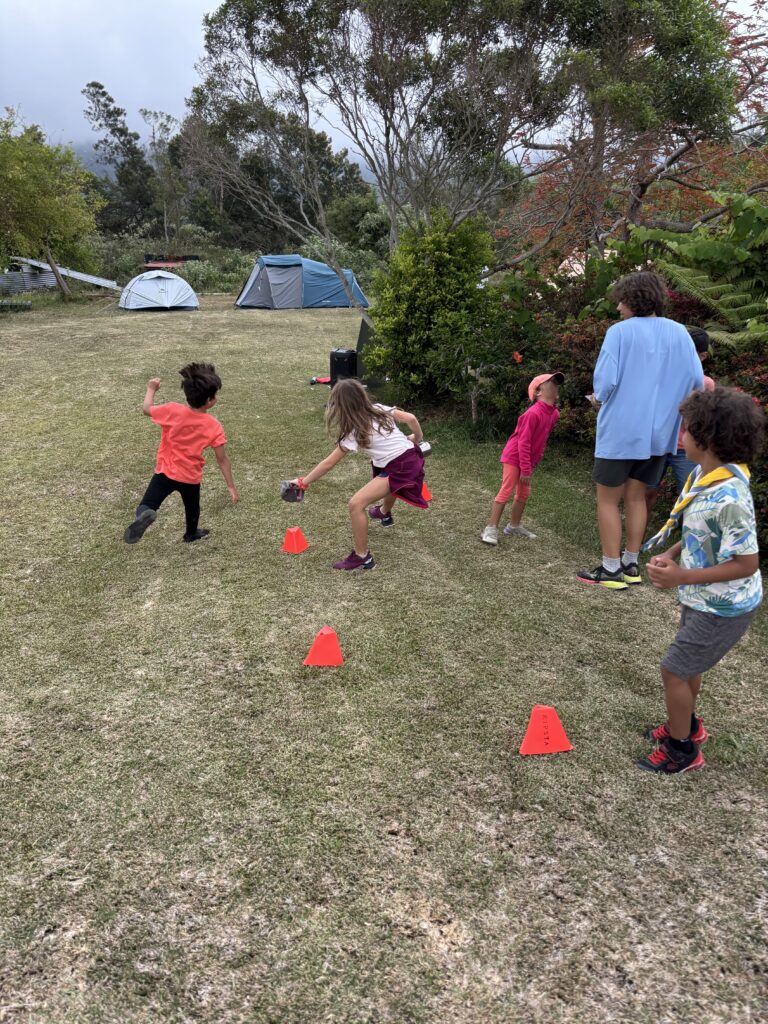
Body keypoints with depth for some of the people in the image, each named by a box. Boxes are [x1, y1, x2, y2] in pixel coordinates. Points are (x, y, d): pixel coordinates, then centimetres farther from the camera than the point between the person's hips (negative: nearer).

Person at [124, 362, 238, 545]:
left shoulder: (172, 410, -17)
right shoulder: (214, 426, -17)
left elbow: (146, 409, 1)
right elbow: (222, 459, -13)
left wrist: (151, 389, 19)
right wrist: (231, 485, -3)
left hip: (166, 472, -1)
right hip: (191, 477, 1)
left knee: (147, 505, -3)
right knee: (192, 507, 29)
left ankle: (143, 515, -38)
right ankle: (191, 534, 54)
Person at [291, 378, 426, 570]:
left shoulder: (355, 432, -11)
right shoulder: (380, 409, 5)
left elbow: (328, 463, -8)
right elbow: (411, 419, 3)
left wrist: (303, 482, 0)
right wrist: (418, 439, 22)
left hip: (402, 470, -9)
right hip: (413, 457, 9)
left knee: (356, 504, -13)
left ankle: (362, 557, -4)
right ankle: (385, 514, 69)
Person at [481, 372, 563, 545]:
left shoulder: (554, 413, 1)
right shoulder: (533, 413, -25)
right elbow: (523, 442, -25)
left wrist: (533, 464, 12)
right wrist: (525, 469, -23)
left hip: (528, 459, 9)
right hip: (514, 456, -9)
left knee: (524, 493, 14)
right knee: (506, 492, -10)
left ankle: (513, 526, 26)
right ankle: (491, 529, -6)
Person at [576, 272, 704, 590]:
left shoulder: (620, 331, -11)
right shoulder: (679, 332, 3)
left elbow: (604, 381, -17)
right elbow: (696, 381, 0)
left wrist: (601, 397, 5)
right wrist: (664, 398, 16)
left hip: (620, 430, -5)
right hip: (658, 430, 5)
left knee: (608, 499, 6)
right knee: (636, 497, 17)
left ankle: (611, 570, 9)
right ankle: (630, 564, 23)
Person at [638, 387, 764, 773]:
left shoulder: (729, 498, -33)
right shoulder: (702, 476, -5)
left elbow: (747, 564, -28)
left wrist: (682, 577, -29)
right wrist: (672, 555, -4)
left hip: (722, 608, -9)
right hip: (703, 600, 9)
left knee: (674, 669, 3)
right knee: (687, 664, 24)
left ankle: (681, 749, 23)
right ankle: (686, 725, 48)